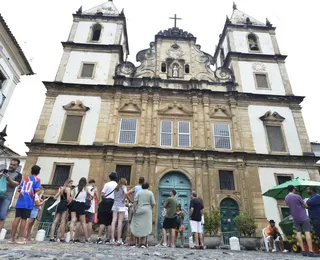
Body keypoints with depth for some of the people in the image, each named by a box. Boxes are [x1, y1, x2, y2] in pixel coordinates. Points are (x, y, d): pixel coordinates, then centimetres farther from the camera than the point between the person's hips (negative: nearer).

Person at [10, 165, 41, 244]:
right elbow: (36, 190, -10)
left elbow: (19, 189, 19)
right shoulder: (37, 179, 2)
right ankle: (21, 238, 2)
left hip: (20, 201, 5)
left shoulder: (25, 178, 19)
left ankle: (12, 237, 7)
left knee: (17, 218, 5)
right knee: (24, 219, -1)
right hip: (28, 202, -4)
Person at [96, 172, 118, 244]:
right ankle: (107, 239, 11)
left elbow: (102, 195, -10)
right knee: (110, 223, 9)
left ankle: (99, 238, -1)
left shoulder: (107, 184, -4)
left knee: (102, 222, 2)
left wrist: (104, 200, 7)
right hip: (114, 204, 3)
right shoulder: (118, 186, 4)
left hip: (106, 203, -3)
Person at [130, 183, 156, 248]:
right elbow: (153, 203, -2)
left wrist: (135, 209, 0)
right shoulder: (150, 193, 3)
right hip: (147, 211, -1)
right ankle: (143, 243, 0)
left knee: (138, 225, 8)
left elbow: (135, 201, -4)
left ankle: (138, 242, 12)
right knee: (145, 226, 1)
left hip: (139, 210, 1)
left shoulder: (139, 192, 6)